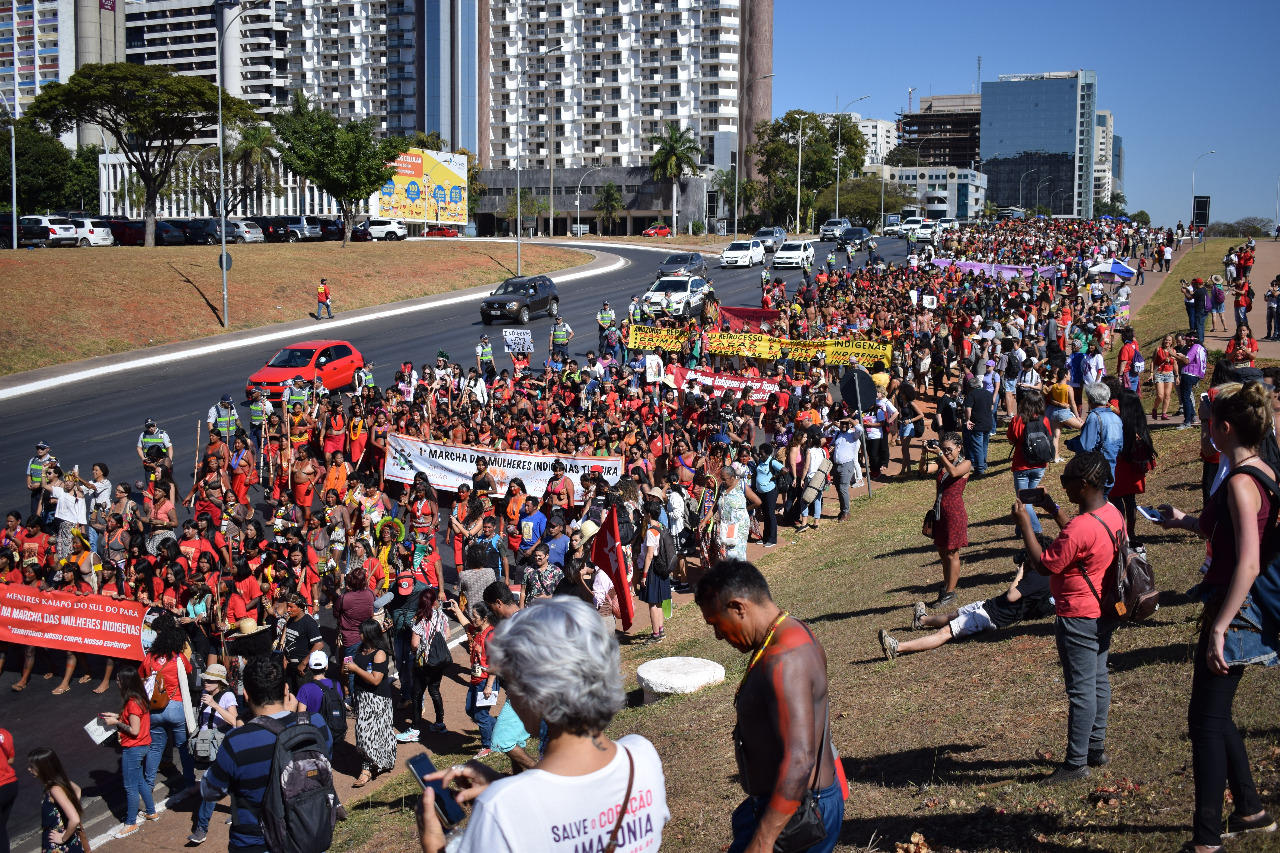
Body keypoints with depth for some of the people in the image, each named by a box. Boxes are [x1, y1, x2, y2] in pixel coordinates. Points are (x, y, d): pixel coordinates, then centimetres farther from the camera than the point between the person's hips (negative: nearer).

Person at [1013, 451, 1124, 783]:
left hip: (1078, 618, -10)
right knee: (1098, 680, 19)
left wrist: (1024, 524, -15)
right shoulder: (1113, 514, 1)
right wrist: (1054, 510, 14)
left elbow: (1044, 564, -21)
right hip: (1104, 612, 10)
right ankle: (1096, 749, 31)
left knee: (1081, 690, 0)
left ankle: (1076, 763, 10)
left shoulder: (1082, 526, -29)